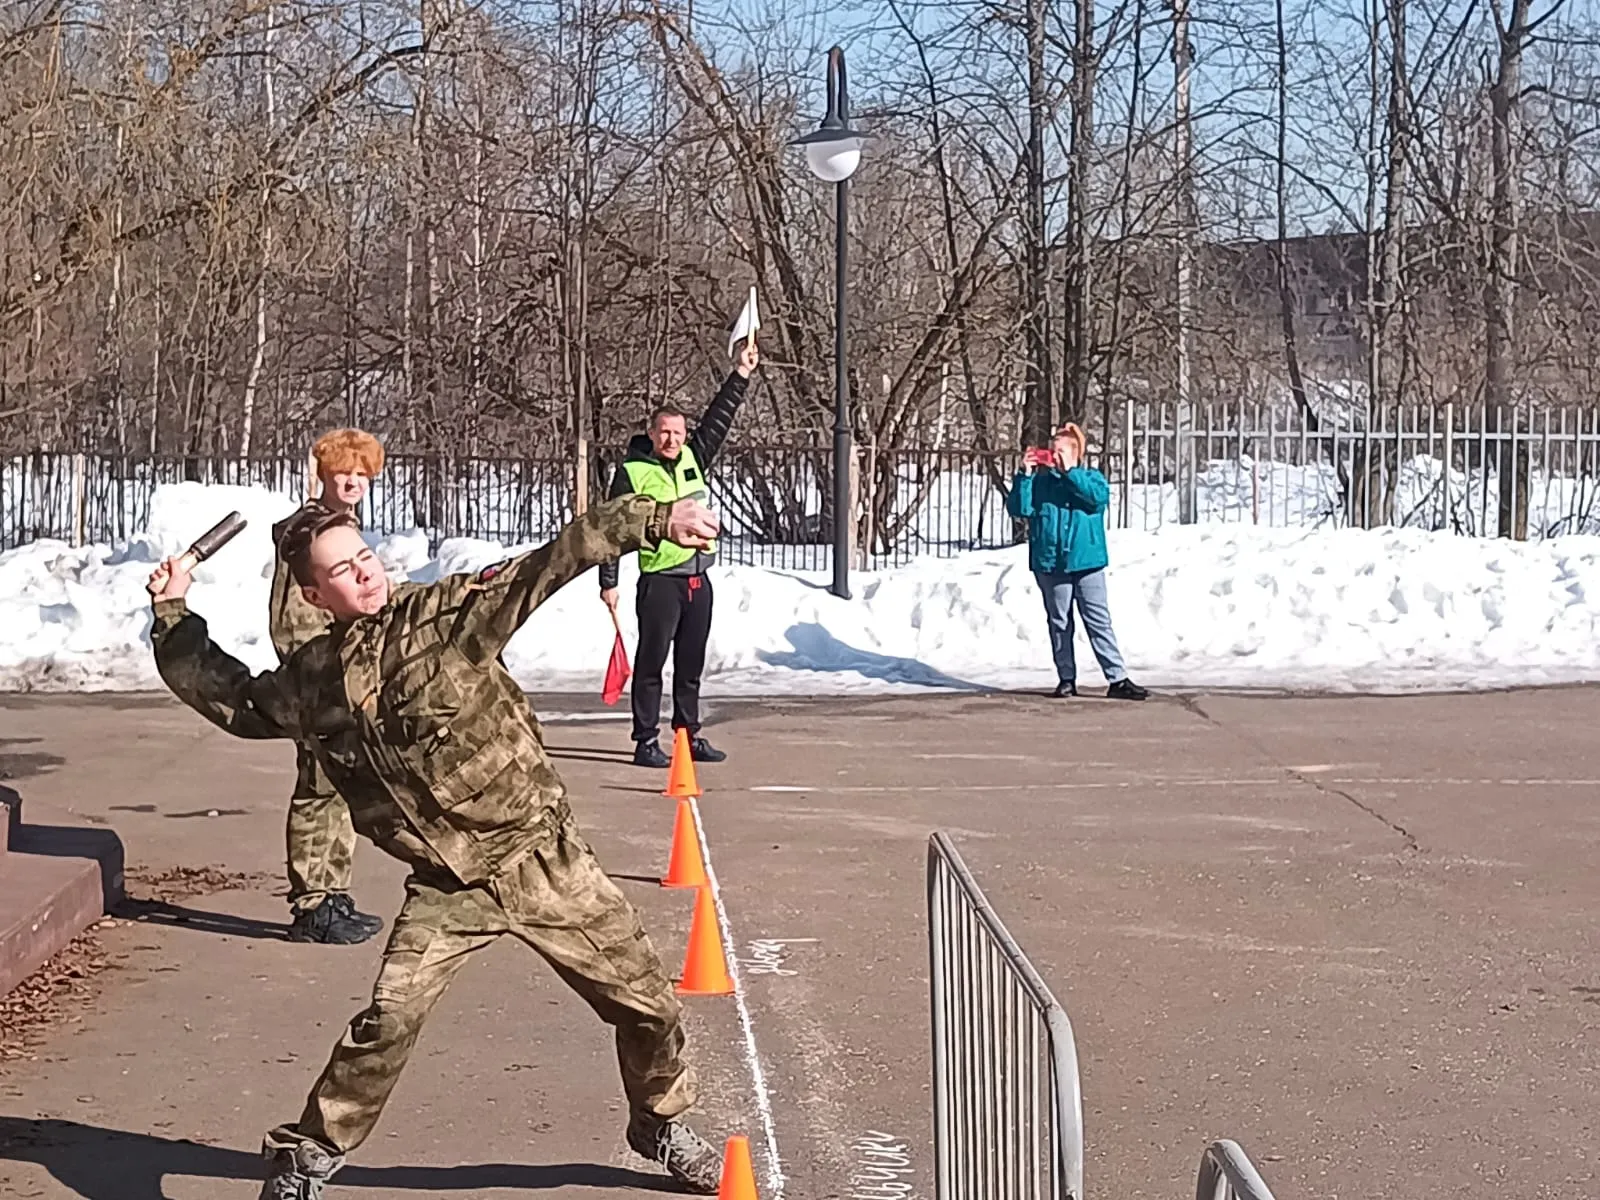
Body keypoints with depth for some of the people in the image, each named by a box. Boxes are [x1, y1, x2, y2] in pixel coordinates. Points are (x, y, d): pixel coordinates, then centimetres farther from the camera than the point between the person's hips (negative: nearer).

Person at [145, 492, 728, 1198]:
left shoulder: (446, 612, -9)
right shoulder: (309, 681, 2)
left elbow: (551, 564, -17)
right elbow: (227, 696, 20)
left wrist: (652, 521, -26)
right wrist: (173, 616, 15)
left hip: (542, 856, -1)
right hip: (447, 888, 1)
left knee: (646, 1001, 7)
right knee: (388, 1020, -15)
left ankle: (663, 1126, 34)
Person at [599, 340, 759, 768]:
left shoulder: (693, 458, 10)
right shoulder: (632, 472, -5)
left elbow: (718, 419, 16)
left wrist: (740, 375, 11)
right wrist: (608, 582, -7)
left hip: (698, 580, 6)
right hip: (659, 581, -6)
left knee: (691, 664, 11)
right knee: (651, 662, -2)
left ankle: (689, 735, 19)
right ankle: (646, 740, 2)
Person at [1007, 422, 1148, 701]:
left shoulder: (1090, 477, 6)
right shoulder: (1038, 481, 9)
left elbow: (1099, 495, -15)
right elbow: (1018, 509, -2)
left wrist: (1069, 472, -17)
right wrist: (1024, 476, -10)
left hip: (1086, 561, -2)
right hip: (1050, 564, 2)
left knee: (1099, 622, -2)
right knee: (1059, 623, 8)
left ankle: (1118, 679, -2)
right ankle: (1066, 678, 16)